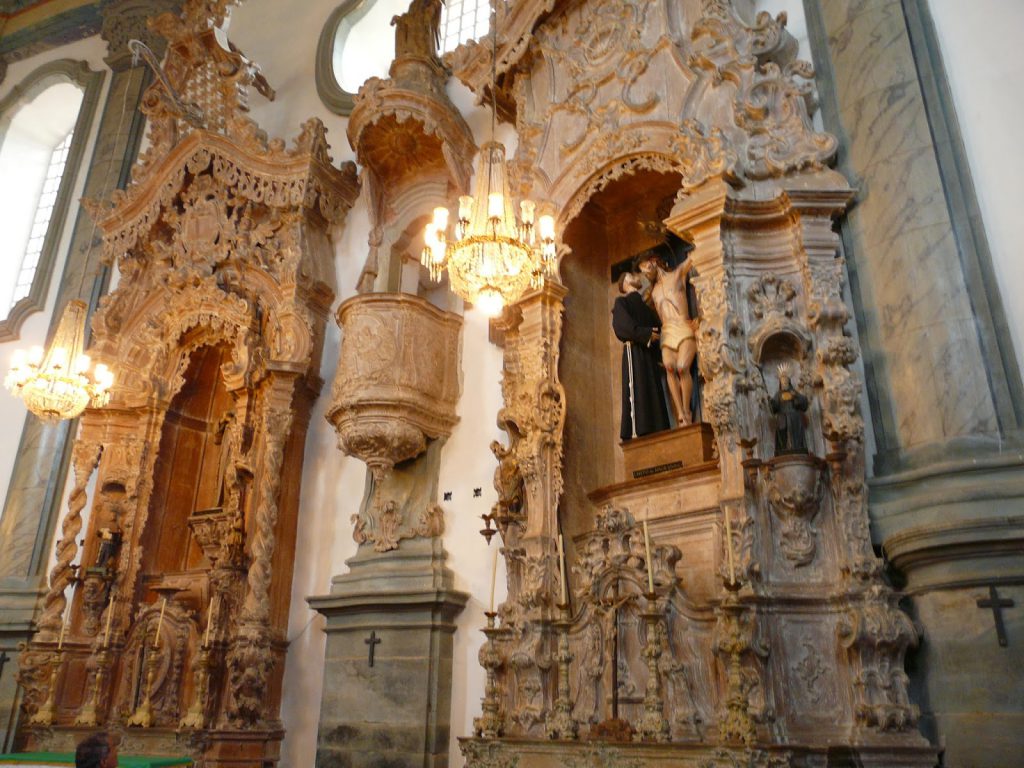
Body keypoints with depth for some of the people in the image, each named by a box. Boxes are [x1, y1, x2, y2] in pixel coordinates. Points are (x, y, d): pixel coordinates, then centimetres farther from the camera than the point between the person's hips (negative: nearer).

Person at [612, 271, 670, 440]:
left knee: (654, 393, -3)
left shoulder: (645, 305, 30)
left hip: (649, 352, 7)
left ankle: (654, 431, -7)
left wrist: (655, 335, -3)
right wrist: (646, 334, -16)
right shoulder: (621, 301, 10)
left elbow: (657, 325, 20)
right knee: (638, 392, -17)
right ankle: (636, 432, -24)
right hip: (634, 350, -7)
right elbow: (623, 325, -8)